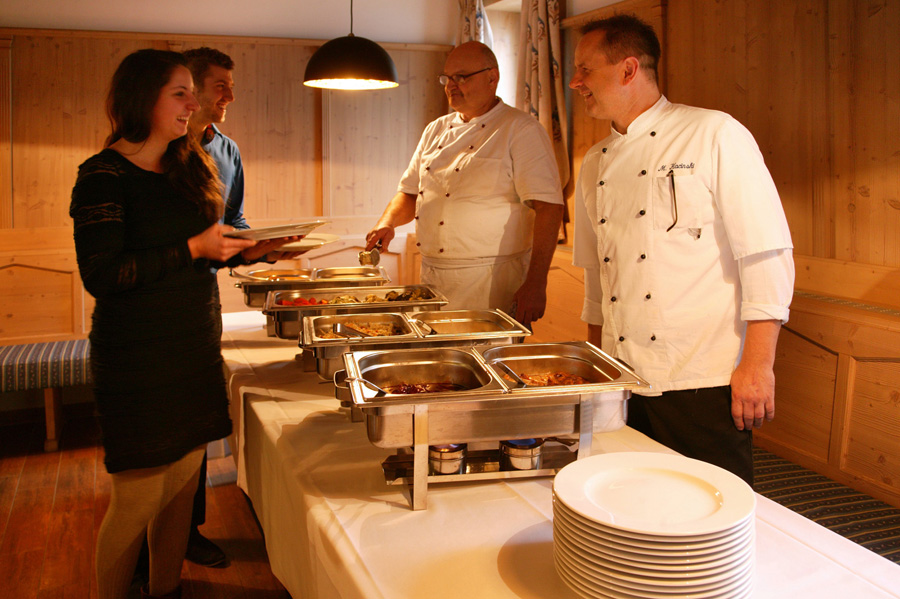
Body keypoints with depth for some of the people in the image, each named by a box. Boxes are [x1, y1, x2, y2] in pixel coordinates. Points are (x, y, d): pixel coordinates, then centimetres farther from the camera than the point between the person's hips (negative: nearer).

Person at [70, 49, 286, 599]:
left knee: (183, 484, 14)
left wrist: (245, 251, 2)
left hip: (196, 345, 7)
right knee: (138, 497, 1)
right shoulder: (104, 175, -11)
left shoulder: (189, 167, 12)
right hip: (138, 357, -7)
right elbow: (101, 275, -18)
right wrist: (195, 248, -20)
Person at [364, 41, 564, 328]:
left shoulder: (521, 130, -7)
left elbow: (548, 207, -15)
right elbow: (410, 192, 21)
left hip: (492, 285, -6)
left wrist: (536, 284, -22)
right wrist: (387, 222, -2)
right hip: (433, 282, 6)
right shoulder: (436, 130, 14)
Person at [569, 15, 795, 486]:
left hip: (702, 381, -5)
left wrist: (758, 364, -15)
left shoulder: (715, 135, -7)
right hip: (620, 381, 6)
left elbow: (766, 253, -11)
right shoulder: (595, 164, 12)